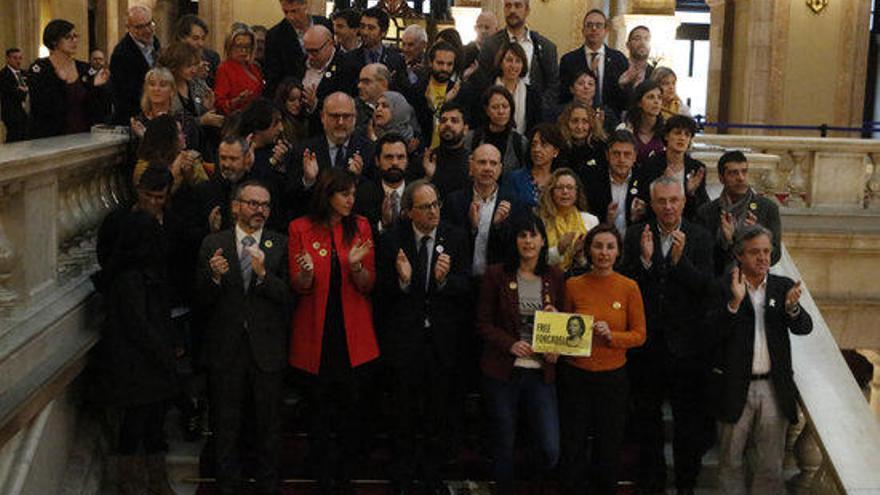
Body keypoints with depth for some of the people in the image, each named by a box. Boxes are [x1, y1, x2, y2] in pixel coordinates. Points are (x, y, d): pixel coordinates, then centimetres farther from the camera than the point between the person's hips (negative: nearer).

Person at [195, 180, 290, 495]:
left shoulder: (280, 245, 1)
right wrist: (213, 277, -19)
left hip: (267, 349, 0)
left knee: (268, 426, 11)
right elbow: (202, 301, 0)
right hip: (226, 349, 0)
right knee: (226, 427, 12)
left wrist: (264, 274, -23)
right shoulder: (213, 244, 2)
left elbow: (289, 296, -7)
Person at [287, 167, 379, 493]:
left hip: (354, 335, 1)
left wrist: (356, 266, -20)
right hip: (315, 334, -1)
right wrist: (306, 274, -22)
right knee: (320, 412, 7)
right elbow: (297, 286, 0)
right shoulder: (300, 229, -2)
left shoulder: (360, 227, 3)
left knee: (353, 411, 4)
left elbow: (368, 285, 1)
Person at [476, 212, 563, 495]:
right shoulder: (497, 275, 0)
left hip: (541, 373, 2)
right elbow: (483, 323, 0)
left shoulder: (554, 277, 7)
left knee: (551, 451, -4)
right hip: (502, 371, -2)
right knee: (503, 447, 7)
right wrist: (510, 344, -16)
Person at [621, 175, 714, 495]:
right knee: (647, 418, 13)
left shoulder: (700, 238, -2)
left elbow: (706, 286, -11)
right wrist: (644, 259, -22)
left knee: (689, 420, 8)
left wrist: (679, 259, -24)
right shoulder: (636, 235, 0)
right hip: (647, 343, 1)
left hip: (686, 344, -1)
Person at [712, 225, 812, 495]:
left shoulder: (783, 286, 4)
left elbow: (804, 328, -5)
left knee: (771, 465, 10)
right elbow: (716, 333, -14)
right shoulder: (723, 287, -5)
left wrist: (792, 308, -26)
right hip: (735, 388, -2)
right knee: (731, 461, 11)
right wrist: (735, 302, -28)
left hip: (774, 387, 2)